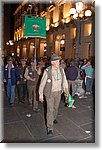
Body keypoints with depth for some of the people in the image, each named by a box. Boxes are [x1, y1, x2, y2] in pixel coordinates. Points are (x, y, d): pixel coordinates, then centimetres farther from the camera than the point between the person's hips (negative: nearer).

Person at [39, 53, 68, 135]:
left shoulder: (61, 70, -5)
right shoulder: (47, 71, -19)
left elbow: (64, 81, 5)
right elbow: (42, 83, -13)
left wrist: (66, 90, 7)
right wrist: (40, 94, -11)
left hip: (58, 92, 5)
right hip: (50, 93, -5)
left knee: (56, 107, 23)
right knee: (50, 109, -2)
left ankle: (54, 118, 51)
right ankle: (50, 127, 11)